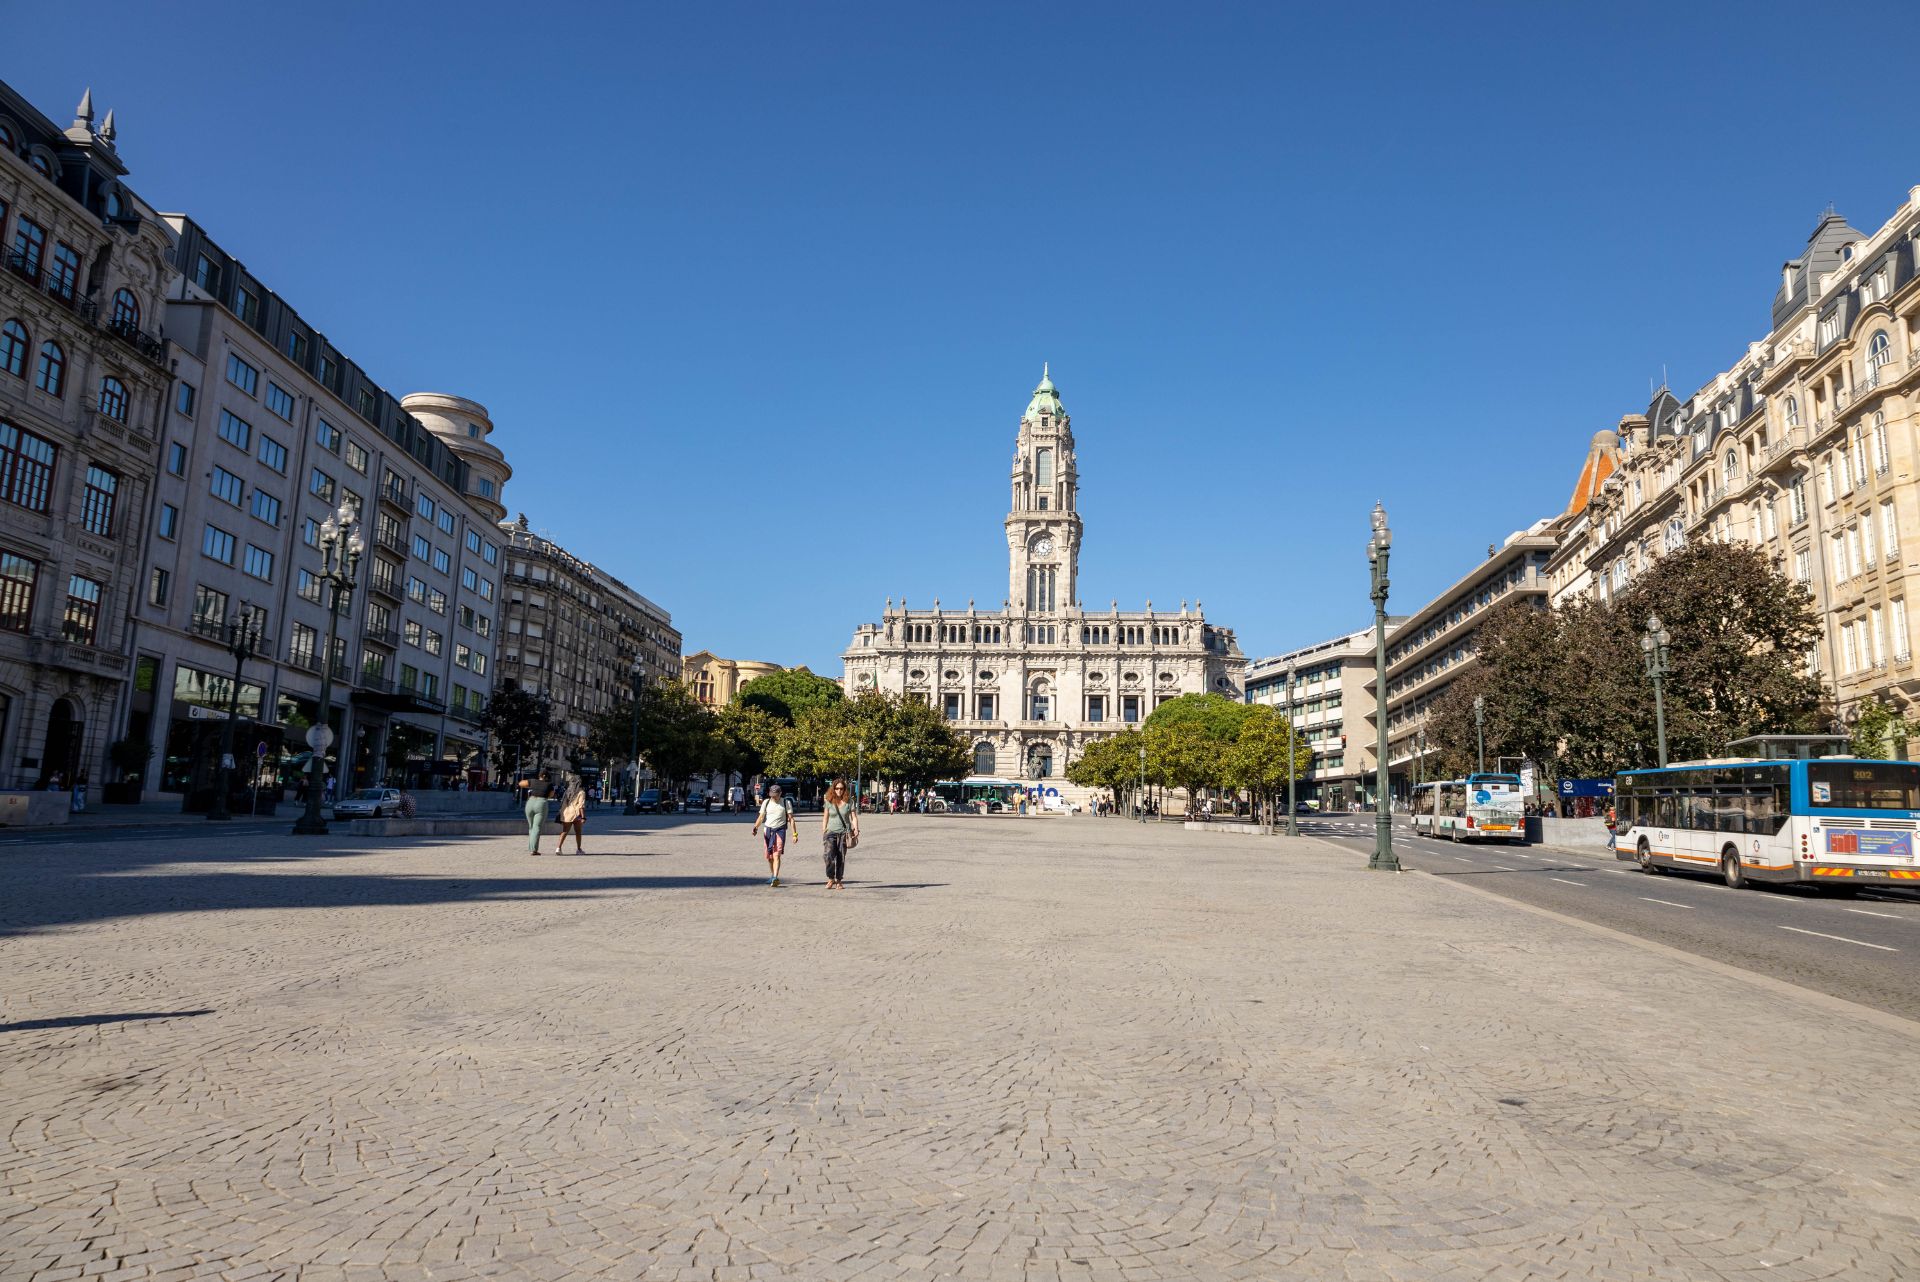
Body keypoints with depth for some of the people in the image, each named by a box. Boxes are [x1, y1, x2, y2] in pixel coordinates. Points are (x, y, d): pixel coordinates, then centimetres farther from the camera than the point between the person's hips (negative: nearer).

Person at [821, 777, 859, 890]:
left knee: (841, 858, 1)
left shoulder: (849, 801, 1)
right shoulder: (829, 801, 2)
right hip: (831, 831, 0)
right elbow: (825, 818, 8)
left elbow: (853, 817, 1)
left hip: (844, 832, 0)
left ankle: (838, 881, 12)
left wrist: (856, 829, -14)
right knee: (829, 855, -18)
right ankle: (831, 879, -3)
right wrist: (823, 833, 5)